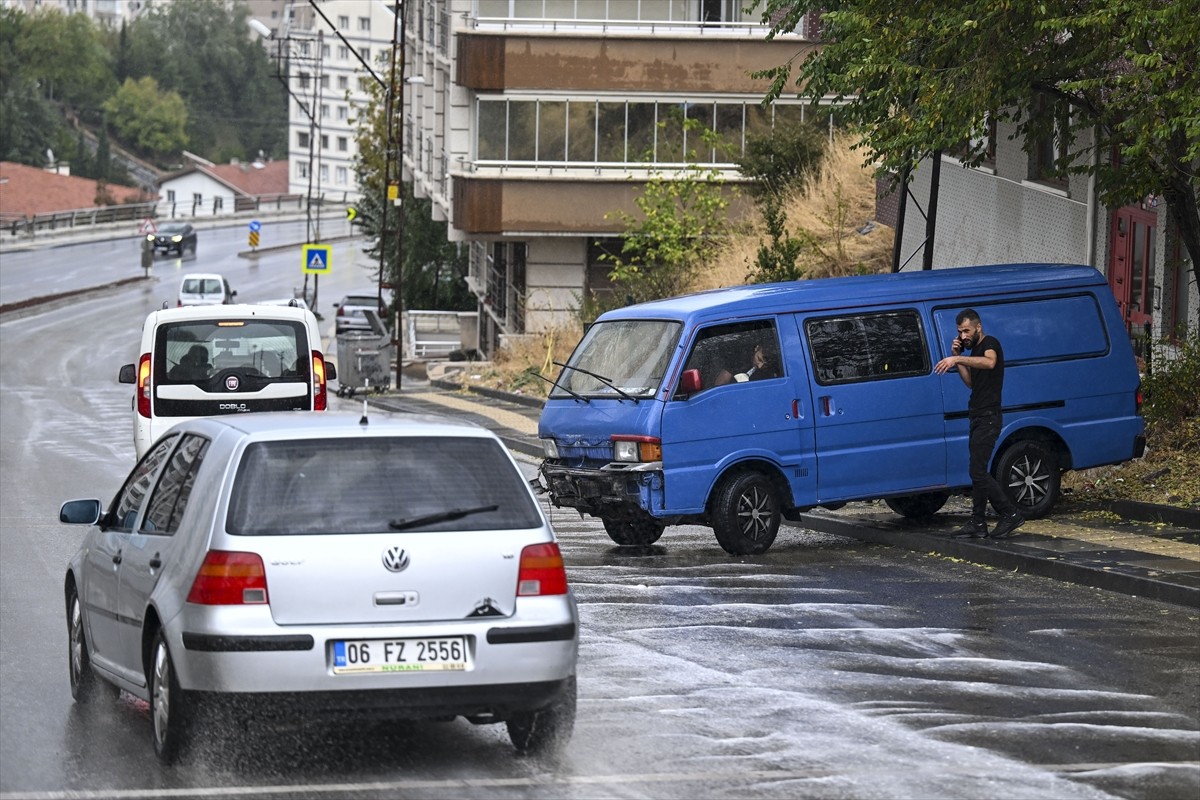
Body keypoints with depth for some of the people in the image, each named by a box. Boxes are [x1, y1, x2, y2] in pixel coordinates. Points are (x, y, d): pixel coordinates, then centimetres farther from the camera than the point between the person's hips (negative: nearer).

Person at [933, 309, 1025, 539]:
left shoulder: (990, 344, -10)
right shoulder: (974, 350, 20)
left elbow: (990, 362, -33)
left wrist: (958, 359, -42)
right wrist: (957, 358, 7)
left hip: (988, 417, -10)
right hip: (978, 417, 10)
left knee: (978, 472, -14)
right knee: (978, 472, 10)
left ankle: (1011, 514, -8)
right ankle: (978, 524, 12)